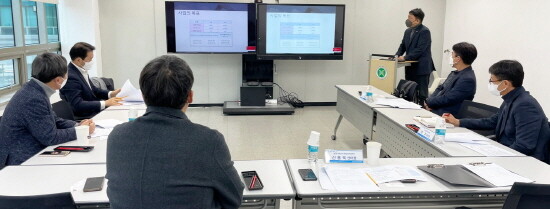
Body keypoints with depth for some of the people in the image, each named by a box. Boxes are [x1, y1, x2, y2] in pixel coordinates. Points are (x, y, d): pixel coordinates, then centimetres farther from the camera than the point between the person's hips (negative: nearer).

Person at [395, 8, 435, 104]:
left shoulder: (425, 31, -12)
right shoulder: (408, 31, 13)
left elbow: (419, 50, -20)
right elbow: (402, 46, 16)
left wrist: (405, 58, -22)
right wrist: (397, 56, -2)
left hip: (421, 68, -8)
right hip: (410, 68, 8)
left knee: (421, 94, -4)